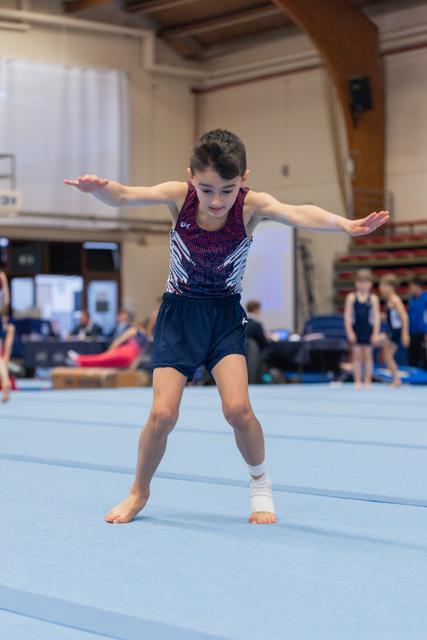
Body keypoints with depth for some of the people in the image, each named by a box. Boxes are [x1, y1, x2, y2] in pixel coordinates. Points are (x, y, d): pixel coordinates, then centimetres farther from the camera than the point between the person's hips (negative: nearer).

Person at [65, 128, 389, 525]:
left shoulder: (251, 206, -20)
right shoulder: (179, 197, -17)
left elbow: (297, 214, -39)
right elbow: (124, 197, -28)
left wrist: (345, 224, -59)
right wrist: (99, 189, -53)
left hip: (225, 314, 0)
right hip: (179, 313, 1)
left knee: (237, 408, -18)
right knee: (162, 413, -9)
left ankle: (260, 485, 11)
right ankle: (139, 492, 17)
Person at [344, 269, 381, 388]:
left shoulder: (373, 298, -2)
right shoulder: (351, 297, -1)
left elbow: (377, 316, -3)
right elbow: (347, 315, -2)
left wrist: (376, 333, -8)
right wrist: (349, 332, -8)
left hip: (368, 330, 0)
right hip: (355, 330, 0)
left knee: (368, 355, 5)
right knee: (357, 356, 3)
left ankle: (367, 381, 12)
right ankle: (357, 381, 7)